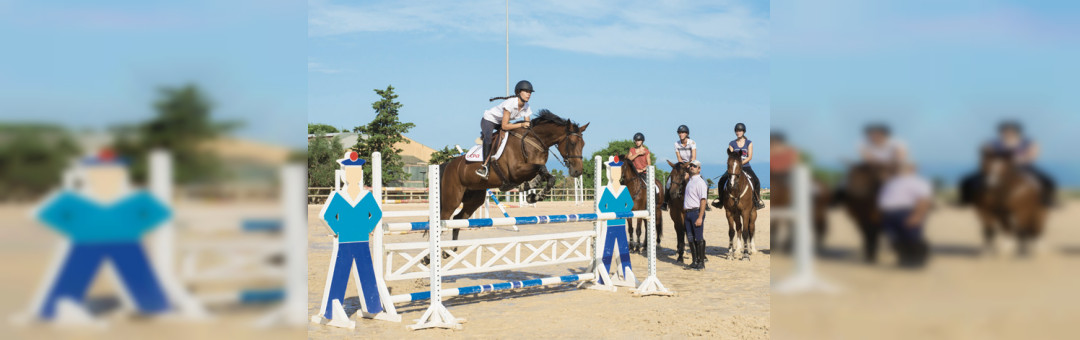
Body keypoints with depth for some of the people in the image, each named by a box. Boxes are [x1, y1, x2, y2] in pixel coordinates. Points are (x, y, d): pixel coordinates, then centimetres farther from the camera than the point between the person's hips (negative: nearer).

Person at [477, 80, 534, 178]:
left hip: (500, 123, 8)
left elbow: (528, 126, -5)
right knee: (488, 138, -35)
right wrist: (521, 124, -39)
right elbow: (504, 126, -34)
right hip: (489, 120, -8)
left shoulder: (526, 107, -11)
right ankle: (485, 165, -29)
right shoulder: (510, 103, -33)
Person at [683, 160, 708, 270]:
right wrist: (684, 215, 17)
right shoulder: (689, 181, 16)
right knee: (690, 239, 10)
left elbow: (703, 200, -16)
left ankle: (701, 262, 3)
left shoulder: (700, 182, -10)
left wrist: (700, 217, -23)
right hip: (687, 213, 8)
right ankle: (694, 261, 18)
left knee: (699, 238, -3)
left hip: (696, 212, -8)